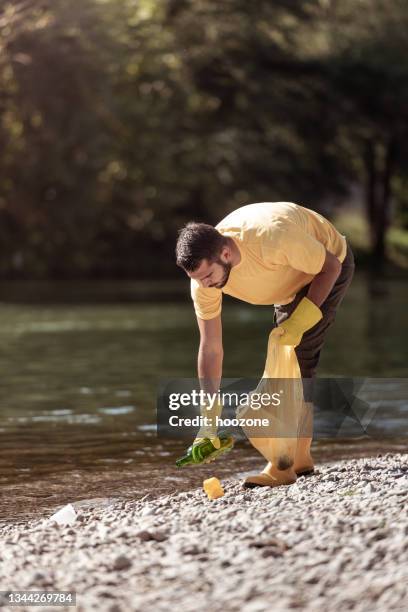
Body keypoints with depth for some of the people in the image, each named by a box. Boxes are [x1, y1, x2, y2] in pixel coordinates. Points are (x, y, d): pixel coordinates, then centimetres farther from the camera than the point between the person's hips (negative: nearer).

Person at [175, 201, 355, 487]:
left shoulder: (274, 239, -44)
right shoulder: (203, 273, -25)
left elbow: (331, 266, -26)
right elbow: (211, 348, -17)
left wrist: (300, 320, -35)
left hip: (328, 268, -6)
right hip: (294, 279, 7)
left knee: (298, 358, -17)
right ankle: (301, 458, 20)